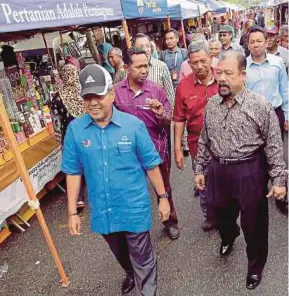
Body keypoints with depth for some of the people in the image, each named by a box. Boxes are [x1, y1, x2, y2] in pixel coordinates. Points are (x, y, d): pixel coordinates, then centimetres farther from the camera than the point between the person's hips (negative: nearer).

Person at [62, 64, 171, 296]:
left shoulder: (134, 125, -15)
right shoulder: (75, 130, -9)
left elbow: (151, 165, -6)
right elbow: (73, 172, -3)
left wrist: (163, 197, -1)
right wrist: (72, 212, -1)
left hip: (134, 208, -3)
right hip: (102, 211, 4)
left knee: (142, 260, 12)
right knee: (120, 255, 29)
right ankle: (131, 275, 60)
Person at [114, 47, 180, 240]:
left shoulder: (157, 90, -8)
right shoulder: (116, 92, -7)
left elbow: (168, 123, -6)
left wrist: (161, 113, -25)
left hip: (157, 150, 0)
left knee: (164, 189, 17)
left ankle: (171, 222, 40)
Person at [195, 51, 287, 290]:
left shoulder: (260, 105, -12)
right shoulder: (211, 104, 3)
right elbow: (204, 141, 11)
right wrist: (200, 169, 12)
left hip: (249, 172, -4)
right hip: (217, 171, 5)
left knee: (254, 225, 11)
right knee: (220, 214, 23)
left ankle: (255, 266, 37)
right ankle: (228, 237, 58)